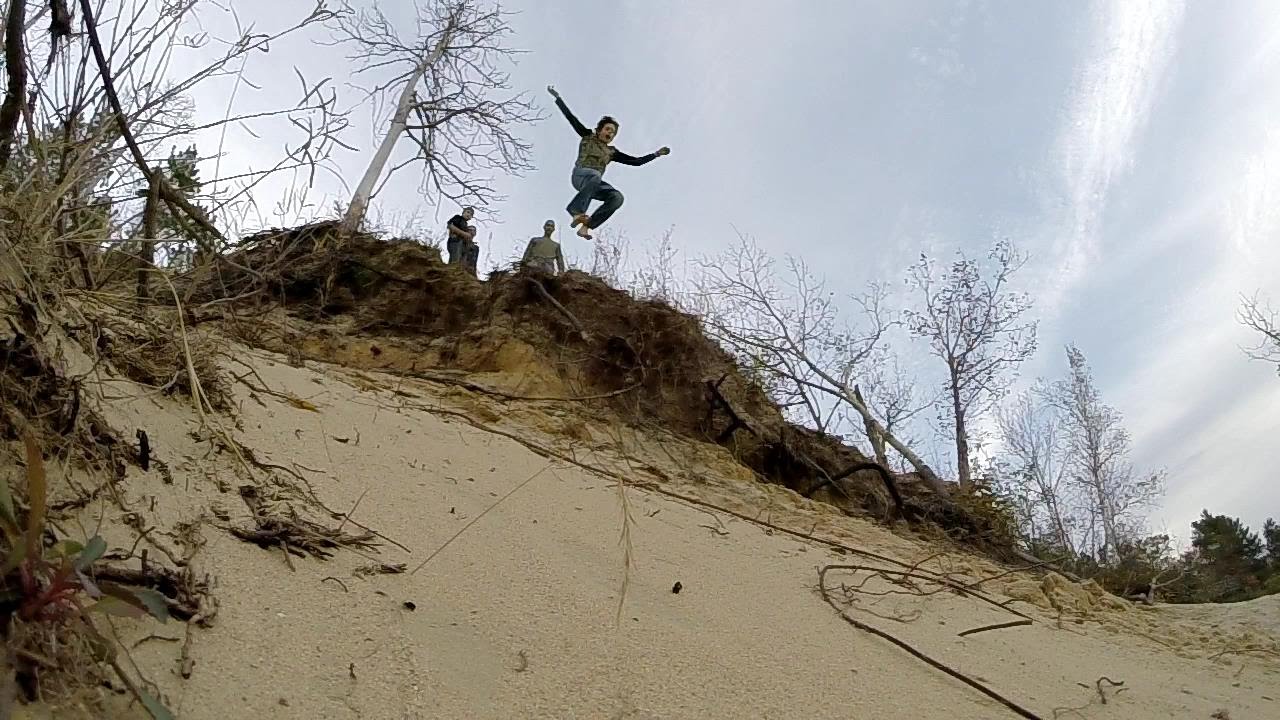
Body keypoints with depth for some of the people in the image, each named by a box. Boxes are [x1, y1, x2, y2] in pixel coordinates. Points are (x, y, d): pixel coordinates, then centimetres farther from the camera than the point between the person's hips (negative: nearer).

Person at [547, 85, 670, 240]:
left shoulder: (612, 152, 24)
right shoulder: (588, 137, 17)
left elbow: (636, 161, 23)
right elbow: (570, 117, 13)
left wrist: (656, 154, 17)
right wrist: (557, 97, 9)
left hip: (595, 183, 4)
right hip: (580, 175, -4)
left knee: (617, 197, -26)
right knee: (595, 176, -41)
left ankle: (586, 225, -32)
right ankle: (576, 211, -42)